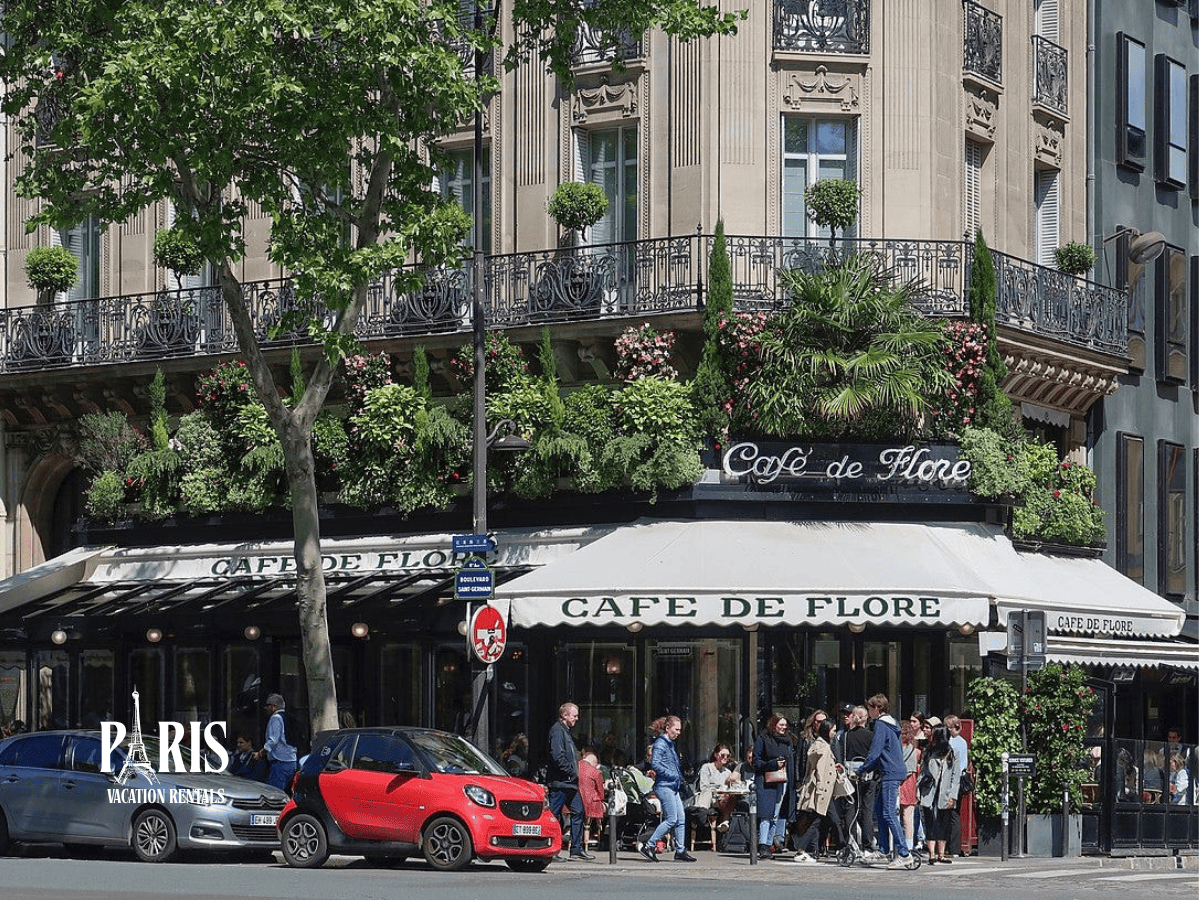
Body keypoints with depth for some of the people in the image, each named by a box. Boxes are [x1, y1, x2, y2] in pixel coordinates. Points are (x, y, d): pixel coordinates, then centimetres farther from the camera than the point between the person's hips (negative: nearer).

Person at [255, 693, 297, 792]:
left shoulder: (276, 718, -8)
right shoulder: (289, 718, 18)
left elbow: (272, 741, -16)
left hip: (280, 762, -9)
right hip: (292, 761, 9)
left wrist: (261, 754, -7)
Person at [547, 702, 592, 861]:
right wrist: (571, 771, -17)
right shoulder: (557, 731, -12)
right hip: (559, 782, -10)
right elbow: (557, 755, -22)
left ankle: (577, 849, 12)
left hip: (570, 782, 10)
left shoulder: (566, 731, 20)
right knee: (554, 815, -5)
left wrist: (575, 772, 13)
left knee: (578, 812, 9)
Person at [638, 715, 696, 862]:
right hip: (664, 785, -10)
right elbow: (655, 764, -21)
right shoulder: (660, 743, -10)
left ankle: (681, 850, 10)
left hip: (673, 787, 10)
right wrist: (673, 775, -19)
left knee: (681, 819, 6)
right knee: (672, 819, -9)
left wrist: (680, 778, 13)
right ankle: (648, 846, -4)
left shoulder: (670, 744, 19)